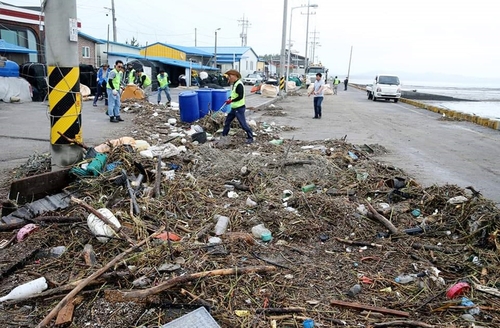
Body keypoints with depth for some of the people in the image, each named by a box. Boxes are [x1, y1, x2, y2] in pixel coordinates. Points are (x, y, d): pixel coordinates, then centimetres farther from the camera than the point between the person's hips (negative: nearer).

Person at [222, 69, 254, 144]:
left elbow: (240, 96, -24)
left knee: (243, 123, -8)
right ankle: (224, 135, 32)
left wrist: (231, 100, -21)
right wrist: (229, 98, 5)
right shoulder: (234, 84, 11)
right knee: (227, 121, 18)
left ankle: (250, 137, 0)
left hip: (239, 108, -10)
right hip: (234, 108, 10)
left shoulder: (239, 84, -18)